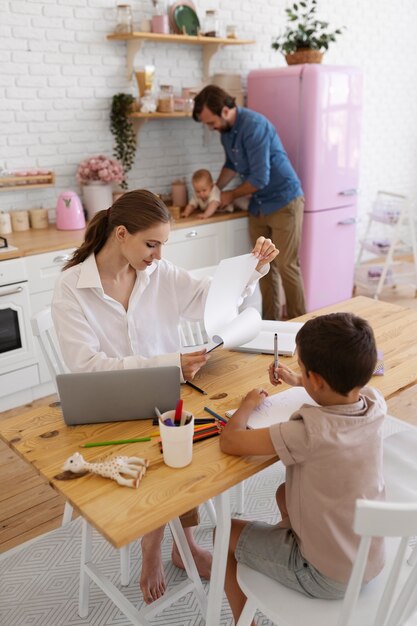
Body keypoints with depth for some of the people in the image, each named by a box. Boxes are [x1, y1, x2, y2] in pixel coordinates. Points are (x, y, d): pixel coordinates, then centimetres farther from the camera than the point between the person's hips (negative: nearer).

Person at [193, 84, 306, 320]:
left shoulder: (254, 125, -22)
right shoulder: (226, 130, 5)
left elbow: (260, 178, -24)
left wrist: (232, 195, -8)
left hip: (284, 202, -8)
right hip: (258, 206, 8)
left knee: (287, 267, -6)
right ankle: (270, 321, 18)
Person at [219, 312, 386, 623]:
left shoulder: (310, 433, -34)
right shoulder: (374, 403, -15)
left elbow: (229, 440, -25)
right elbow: (349, 385, 11)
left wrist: (249, 404, -6)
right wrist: (297, 381, 14)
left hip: (327, 578, -6)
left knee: (226, 532, 13)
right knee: (285, 492, 27)